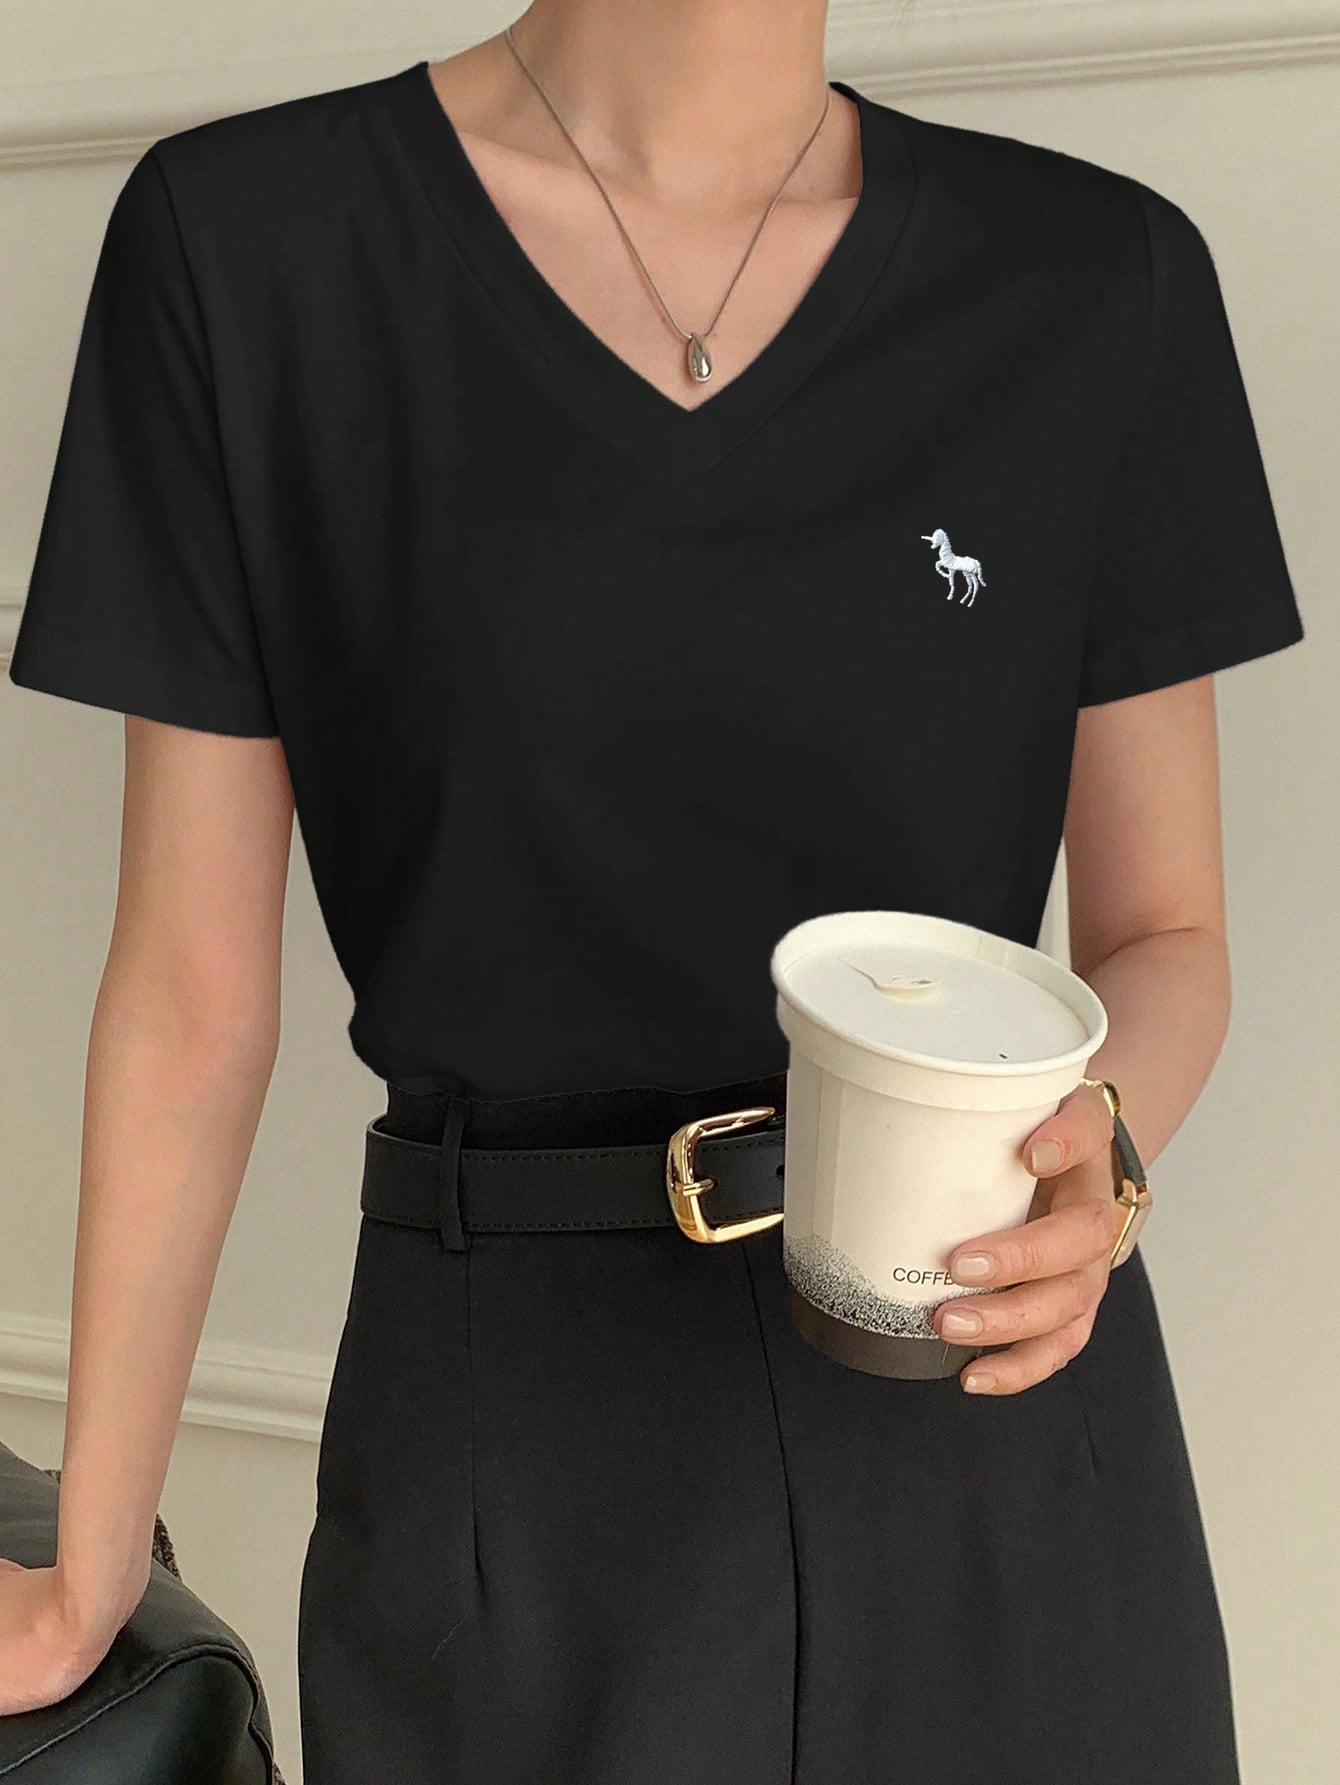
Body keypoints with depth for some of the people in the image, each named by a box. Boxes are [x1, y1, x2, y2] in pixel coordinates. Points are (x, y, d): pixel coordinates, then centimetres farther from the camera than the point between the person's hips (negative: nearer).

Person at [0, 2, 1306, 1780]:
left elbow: (1164, 932, 5)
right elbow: (197, 980, -3)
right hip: (513, 1432, -1)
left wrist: (1100, 1147, -17)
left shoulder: (1105, 277, -1)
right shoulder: (249, 236, -6)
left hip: (1006, 1454, 2)